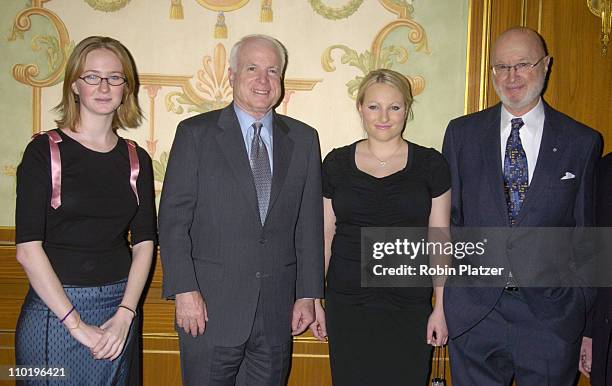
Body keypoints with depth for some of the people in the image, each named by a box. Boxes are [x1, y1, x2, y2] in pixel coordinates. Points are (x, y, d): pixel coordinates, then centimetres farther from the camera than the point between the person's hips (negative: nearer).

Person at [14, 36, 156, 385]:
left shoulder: (137, 159, 4)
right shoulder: (44, 151, -6)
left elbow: (144, 242, 2)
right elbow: (28, 249, -11)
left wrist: (124, 315, -9)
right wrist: (76, 323, -13)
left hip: (120, 307, 3)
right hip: (54, 309, -3)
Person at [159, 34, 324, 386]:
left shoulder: (303, 139, 8)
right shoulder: (196, 133, 0)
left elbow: (310, 223, 7)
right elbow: (173, 219, -4)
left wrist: (308, 294, 3)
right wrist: (184, 290, -12)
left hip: (279, 308, 3)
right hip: (210, 305, -2)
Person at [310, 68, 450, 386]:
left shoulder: (430, 165, 1)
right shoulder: (336, 163, 3)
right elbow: (325, 235, 6)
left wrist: (441, 308, -1)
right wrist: (314, 299, 6)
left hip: (409, 307, 0)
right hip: (347, 307, 1)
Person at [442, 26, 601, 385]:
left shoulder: (583, 142, 1)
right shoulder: (462, 133, 3)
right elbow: (448, 215, 6)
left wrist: (589, 325, 5)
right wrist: (446, 296, 3)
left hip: (552, 316, 0)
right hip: (473, 313, 1)